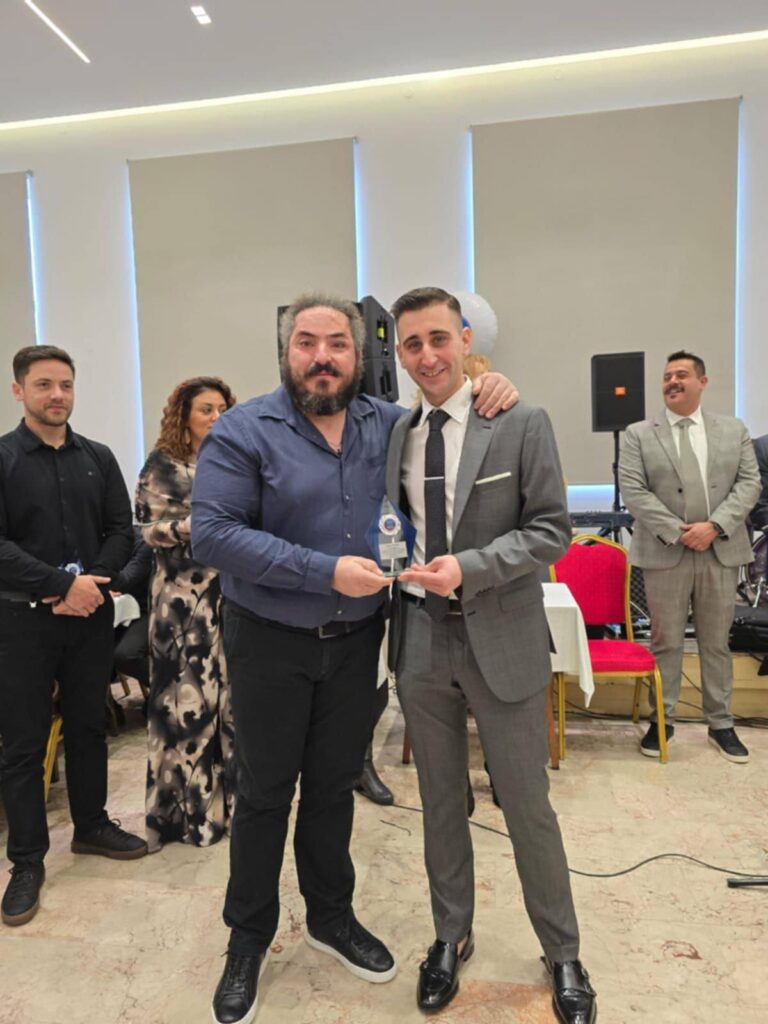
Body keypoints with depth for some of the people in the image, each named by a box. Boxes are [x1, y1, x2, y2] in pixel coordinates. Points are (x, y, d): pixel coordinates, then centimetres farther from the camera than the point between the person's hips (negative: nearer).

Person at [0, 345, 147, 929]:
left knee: (88, 725, 15)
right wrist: (63, 585, -18)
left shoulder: (99, 459, 7)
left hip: (92, 615, 3)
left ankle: (92, 826, 32)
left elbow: (121, 531, 4)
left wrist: (94, 584, -13)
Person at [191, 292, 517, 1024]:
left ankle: (331, 917, 41)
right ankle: (248, 940, 35)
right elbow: (213, 532, -20)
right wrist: (325, 571, -26)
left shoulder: (390, 425, 0)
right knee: (265, 793, 12)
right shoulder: (243, 431, -12)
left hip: (356, 640, 3)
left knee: (334, 784, 19)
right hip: (271, 643, -3)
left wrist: (489, 390, -8)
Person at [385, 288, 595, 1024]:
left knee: (527, 806, 10)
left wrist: (470, 567, -21)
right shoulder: (395, 435, 4)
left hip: (501, 639, -3)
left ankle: (563, 955, 34)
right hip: (420, 640, 3)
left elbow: (551, 529, -9)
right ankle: (451, 937, 39)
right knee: (440, 802, 17)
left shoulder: (521, 424, -7)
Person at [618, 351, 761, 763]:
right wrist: (678, 531, -15)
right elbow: (633, 491, -7)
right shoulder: (639, 434, 2)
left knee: (716, 642, 12)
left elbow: (749, 482, 2)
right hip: (666, 553, -2)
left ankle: (721, 724, 25)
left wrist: (714, 525, -13)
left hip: (721, 552, 2)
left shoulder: (734, 430, 9)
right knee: (666, 642, 6)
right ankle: (662, 720, 19)